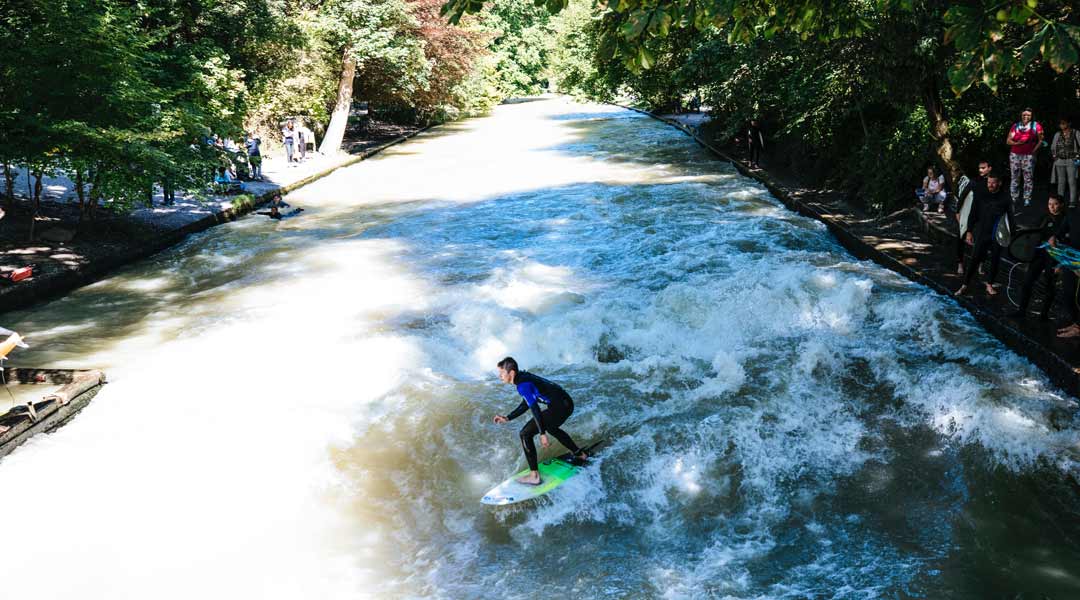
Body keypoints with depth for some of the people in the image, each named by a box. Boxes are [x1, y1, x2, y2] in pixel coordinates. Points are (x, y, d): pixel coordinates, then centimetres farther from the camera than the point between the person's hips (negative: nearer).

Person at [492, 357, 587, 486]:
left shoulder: (523, 385, -17)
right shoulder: (524, 377, 12)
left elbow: (535, 409, -21)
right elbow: (526, 404, 21)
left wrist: (542, 434, -20)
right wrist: (507, 418, 19)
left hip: (559, 408, -10)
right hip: (567, 403, 10)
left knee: (525, 434, -6)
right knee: (551, 427, 38)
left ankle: (534, 476, -5)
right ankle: (580, 454, 51)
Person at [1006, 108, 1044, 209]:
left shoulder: (1035, 125, 3)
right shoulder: (1015, 126, 9)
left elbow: (1041, 140, 6)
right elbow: (1008, 140, 8)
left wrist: (1034, 149, -3)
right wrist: (1016, 143, -10)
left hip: (1028, 156, -2)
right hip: (1015, 155, 2)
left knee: (1028, 178, -2)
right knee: (1014, 178, 6)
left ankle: (1027, 199, 3)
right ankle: (1014, 199, 12)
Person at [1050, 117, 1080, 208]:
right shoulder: (1057, 135, 11)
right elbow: (1053, 147, 21)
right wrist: (1055, 156, 8)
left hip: (1071, 161, -4)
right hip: (1060, 161, 4)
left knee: (1072, 181, -6)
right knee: (1061, 181, 5)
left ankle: (1072, 202, -5)